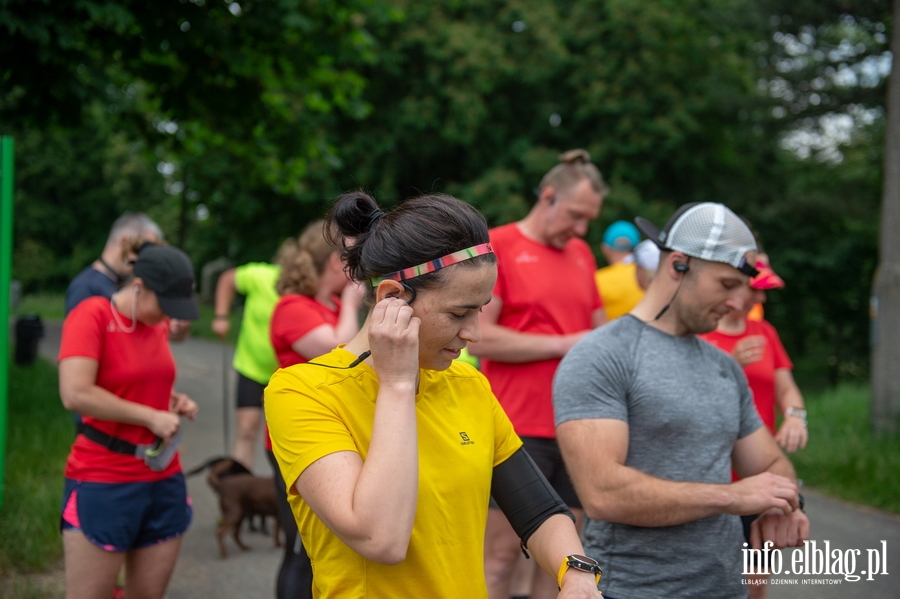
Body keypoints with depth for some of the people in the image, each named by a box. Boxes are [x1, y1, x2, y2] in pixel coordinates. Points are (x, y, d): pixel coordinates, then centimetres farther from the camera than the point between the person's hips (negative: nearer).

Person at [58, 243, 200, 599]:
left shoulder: (158, 323, 8)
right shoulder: (92, 314, -11)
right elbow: (75, 394, -24)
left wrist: (174, 400, 6)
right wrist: (150, 417, -17)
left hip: (164, 480, 7)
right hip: (103, 483, -6)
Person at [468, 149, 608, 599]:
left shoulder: (581, 254, 14)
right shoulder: (496, 246, -4)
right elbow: (478, 338, -13)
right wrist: (563, 345, -12)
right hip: (519, 430, -6)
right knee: (503, 550, -2)